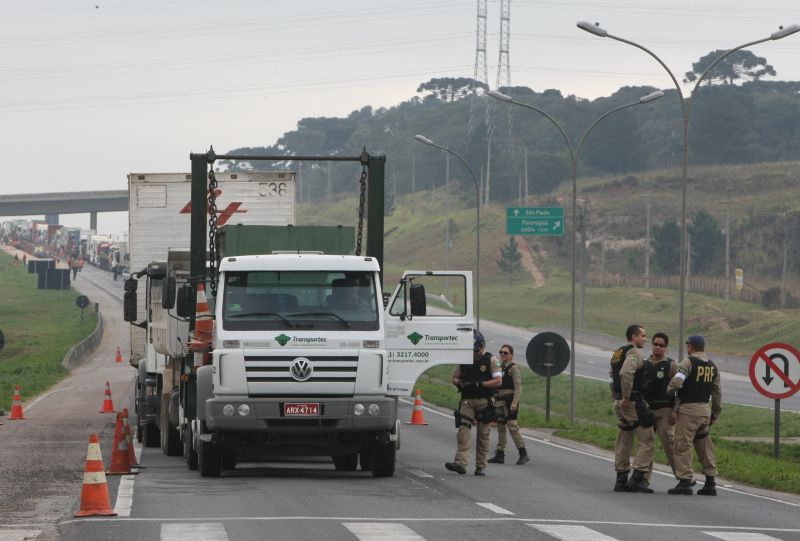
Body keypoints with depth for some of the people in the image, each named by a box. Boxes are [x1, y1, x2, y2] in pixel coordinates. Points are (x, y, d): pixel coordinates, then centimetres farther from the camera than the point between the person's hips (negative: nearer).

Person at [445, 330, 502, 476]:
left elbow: (498, 381, -7)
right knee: (464, 429, -15)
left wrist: (480, 384, -18)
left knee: (483, 434, 2)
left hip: (484, 402, -2)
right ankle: (461, 462, -25)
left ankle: (481, 466, 9)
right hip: (467, 401, 2)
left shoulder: (491, 360, -1)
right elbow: (454, 378, 17)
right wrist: (461, 384, -7)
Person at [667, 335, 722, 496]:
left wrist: (669, 390, 1)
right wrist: (715, 414, 20)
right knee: (704, 446, 12)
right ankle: (710, 483, 11)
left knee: (683, 445, -4)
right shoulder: (712, 366, 12)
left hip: (688, 409, -7)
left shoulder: (688, 362, -9)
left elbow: (676, 382, -21)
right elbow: (717, 392, 14)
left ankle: (685, 481, -10)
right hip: (705, 409, 7)